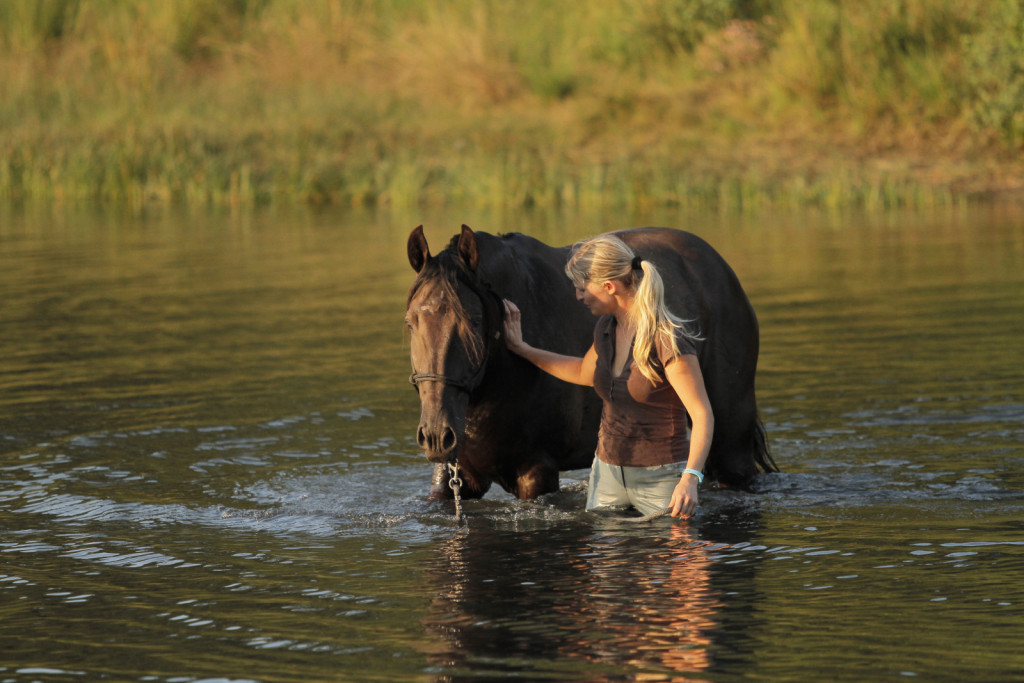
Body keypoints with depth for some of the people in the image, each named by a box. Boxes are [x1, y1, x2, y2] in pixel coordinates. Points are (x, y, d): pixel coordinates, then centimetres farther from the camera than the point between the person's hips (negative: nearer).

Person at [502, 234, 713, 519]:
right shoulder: (606, 329, 4)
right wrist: (522, 349, 22)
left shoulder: (668, 339, -20)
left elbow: (702, 414, -23)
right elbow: (585, 373, 26)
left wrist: (690, 479, -35)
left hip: (661, 478, -7)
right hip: (608, 472, 7)